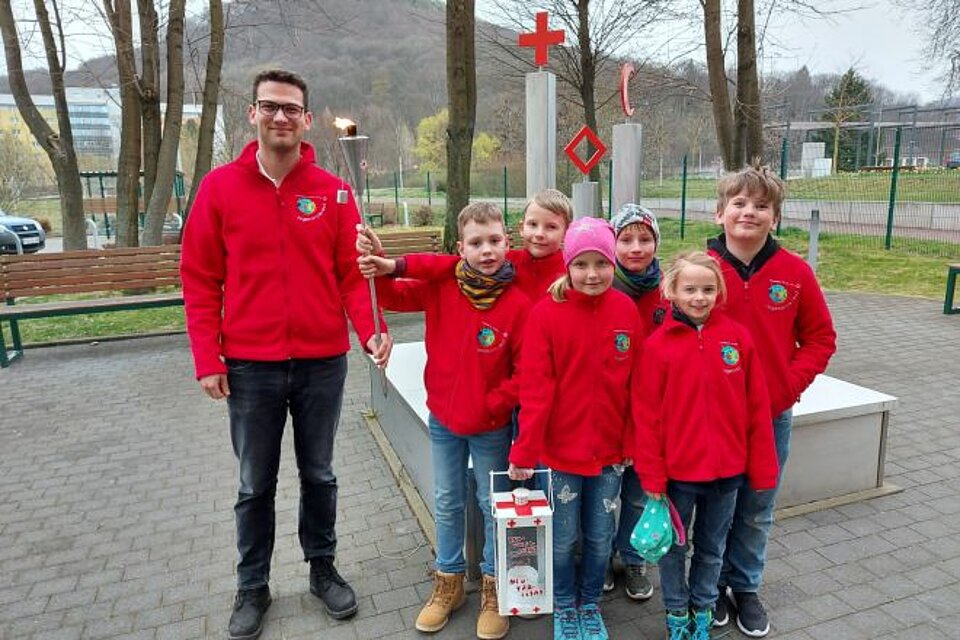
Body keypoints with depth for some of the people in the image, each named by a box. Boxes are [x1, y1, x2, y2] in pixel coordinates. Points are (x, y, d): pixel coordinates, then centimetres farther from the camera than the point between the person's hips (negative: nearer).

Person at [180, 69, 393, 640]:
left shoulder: (332, 191, 0)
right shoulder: (220, 187, -1)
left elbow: (353, 273, -1)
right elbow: (200, 280, -1)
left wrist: (370, 330, -18)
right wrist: (208, 360, -6)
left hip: (323, 362, 1)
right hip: (250, 367, 0)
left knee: (319, 475, 16)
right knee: (256, 485, 14)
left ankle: (323, 569, 37)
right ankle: (253, 586, 34)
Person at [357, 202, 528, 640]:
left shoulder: (517, 304, -17)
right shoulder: (440, 287, -9)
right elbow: (392, 296, -6)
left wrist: (494, 404, -16)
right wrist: (381, 269, -26)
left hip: (491, 426, -3)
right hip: (443, 420, 3)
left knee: (493, 506, 14)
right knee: (447, 504, 18)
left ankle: (493, 588, 35)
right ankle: (448, 583, 38)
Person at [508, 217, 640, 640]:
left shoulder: (626, 311, -5)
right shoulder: (545, 313, -14)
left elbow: (635, 383, 1)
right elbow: (535, 388, -16)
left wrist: (633, 440, 2)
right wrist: (524, 450, -16)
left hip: (610, 448, 3)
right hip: (560, 448, -2)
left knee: (600, 536, 17)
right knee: (563, 537, 14)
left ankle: (591, 605, 41)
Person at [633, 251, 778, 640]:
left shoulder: (737, 338, -5)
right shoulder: (657, 344, -11)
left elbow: (757, 407, -1)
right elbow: (646, 415, -9)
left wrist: (762, 468, 1)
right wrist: (651, 476, -9)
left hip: (726, 470, 2)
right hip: (676, 471, -2)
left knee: (712, 548, 20)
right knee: (674, 547, 16)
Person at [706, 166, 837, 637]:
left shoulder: (795, 272, -6)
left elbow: (820, 338, 3)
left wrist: (789, 385, -9)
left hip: (772, 416, 2)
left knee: (756, 511, 16)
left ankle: (746, 588, 38)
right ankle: (715, 584, 37)